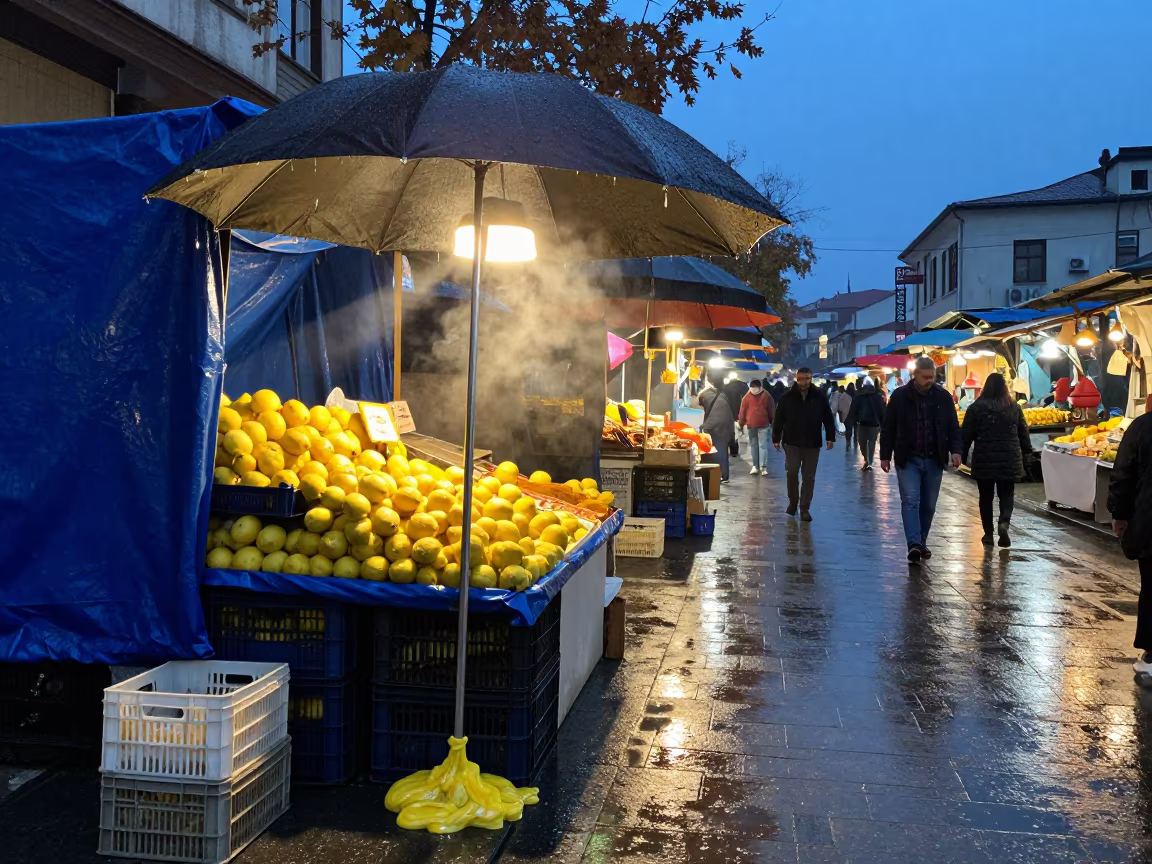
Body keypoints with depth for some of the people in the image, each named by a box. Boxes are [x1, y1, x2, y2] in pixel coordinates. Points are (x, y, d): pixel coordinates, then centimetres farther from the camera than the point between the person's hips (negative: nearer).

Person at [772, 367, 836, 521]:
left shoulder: (819, 397, -1)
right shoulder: (788, 397, -4)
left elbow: (828, 418, 4)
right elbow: (779, 419, 0)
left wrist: (830, 437, -1)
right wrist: (776, 438, -1)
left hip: (812, 444, 1)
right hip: (792, 443, -1)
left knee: (809, 477, 4)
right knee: (792, 473, -1)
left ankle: (804, 508, 12)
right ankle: (793, 501, 23)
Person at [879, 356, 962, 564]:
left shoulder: (943, 396, 4)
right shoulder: (900, 396, -2)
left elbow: (953, 427, 10)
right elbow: (888, 428, 2)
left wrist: (955, 450, -6)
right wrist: (885, 456, 0)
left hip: (934, 460, 3)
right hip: (908, 460, -2)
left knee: (928, 505, 8)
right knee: (910, 501, -13)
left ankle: (921, 543, 22)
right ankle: (914, 545, -20)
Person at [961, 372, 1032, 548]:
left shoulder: (976, 407, -4)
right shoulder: (1014, 407, 2)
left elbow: (966, 434, -3)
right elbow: (1024, 434, 9)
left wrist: (961, 455, 4)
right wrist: (1027, 452, 23)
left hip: (984, 460, -1)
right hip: (1009, 460, 1)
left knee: (986, 496, 11)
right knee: (1006, 494, 10)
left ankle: (988, 533, 13)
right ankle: (1004, 523, -15)